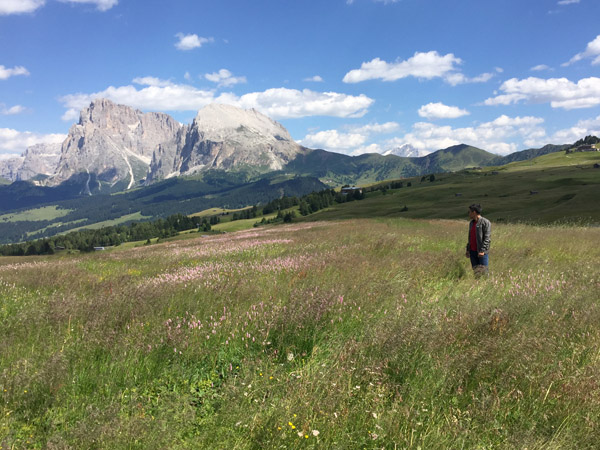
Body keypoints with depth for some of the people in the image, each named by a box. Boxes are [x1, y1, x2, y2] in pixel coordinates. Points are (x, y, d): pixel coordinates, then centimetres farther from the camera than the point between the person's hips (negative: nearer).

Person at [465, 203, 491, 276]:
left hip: (482, 252, -7)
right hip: (472, 252, 7)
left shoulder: (486, 222, -8)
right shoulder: (471, 223, 16)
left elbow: (487, 238, -14)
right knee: (475, 271, 6)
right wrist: (468, 250, 15)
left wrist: (482, 250, -20)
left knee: (483, 271, -7)